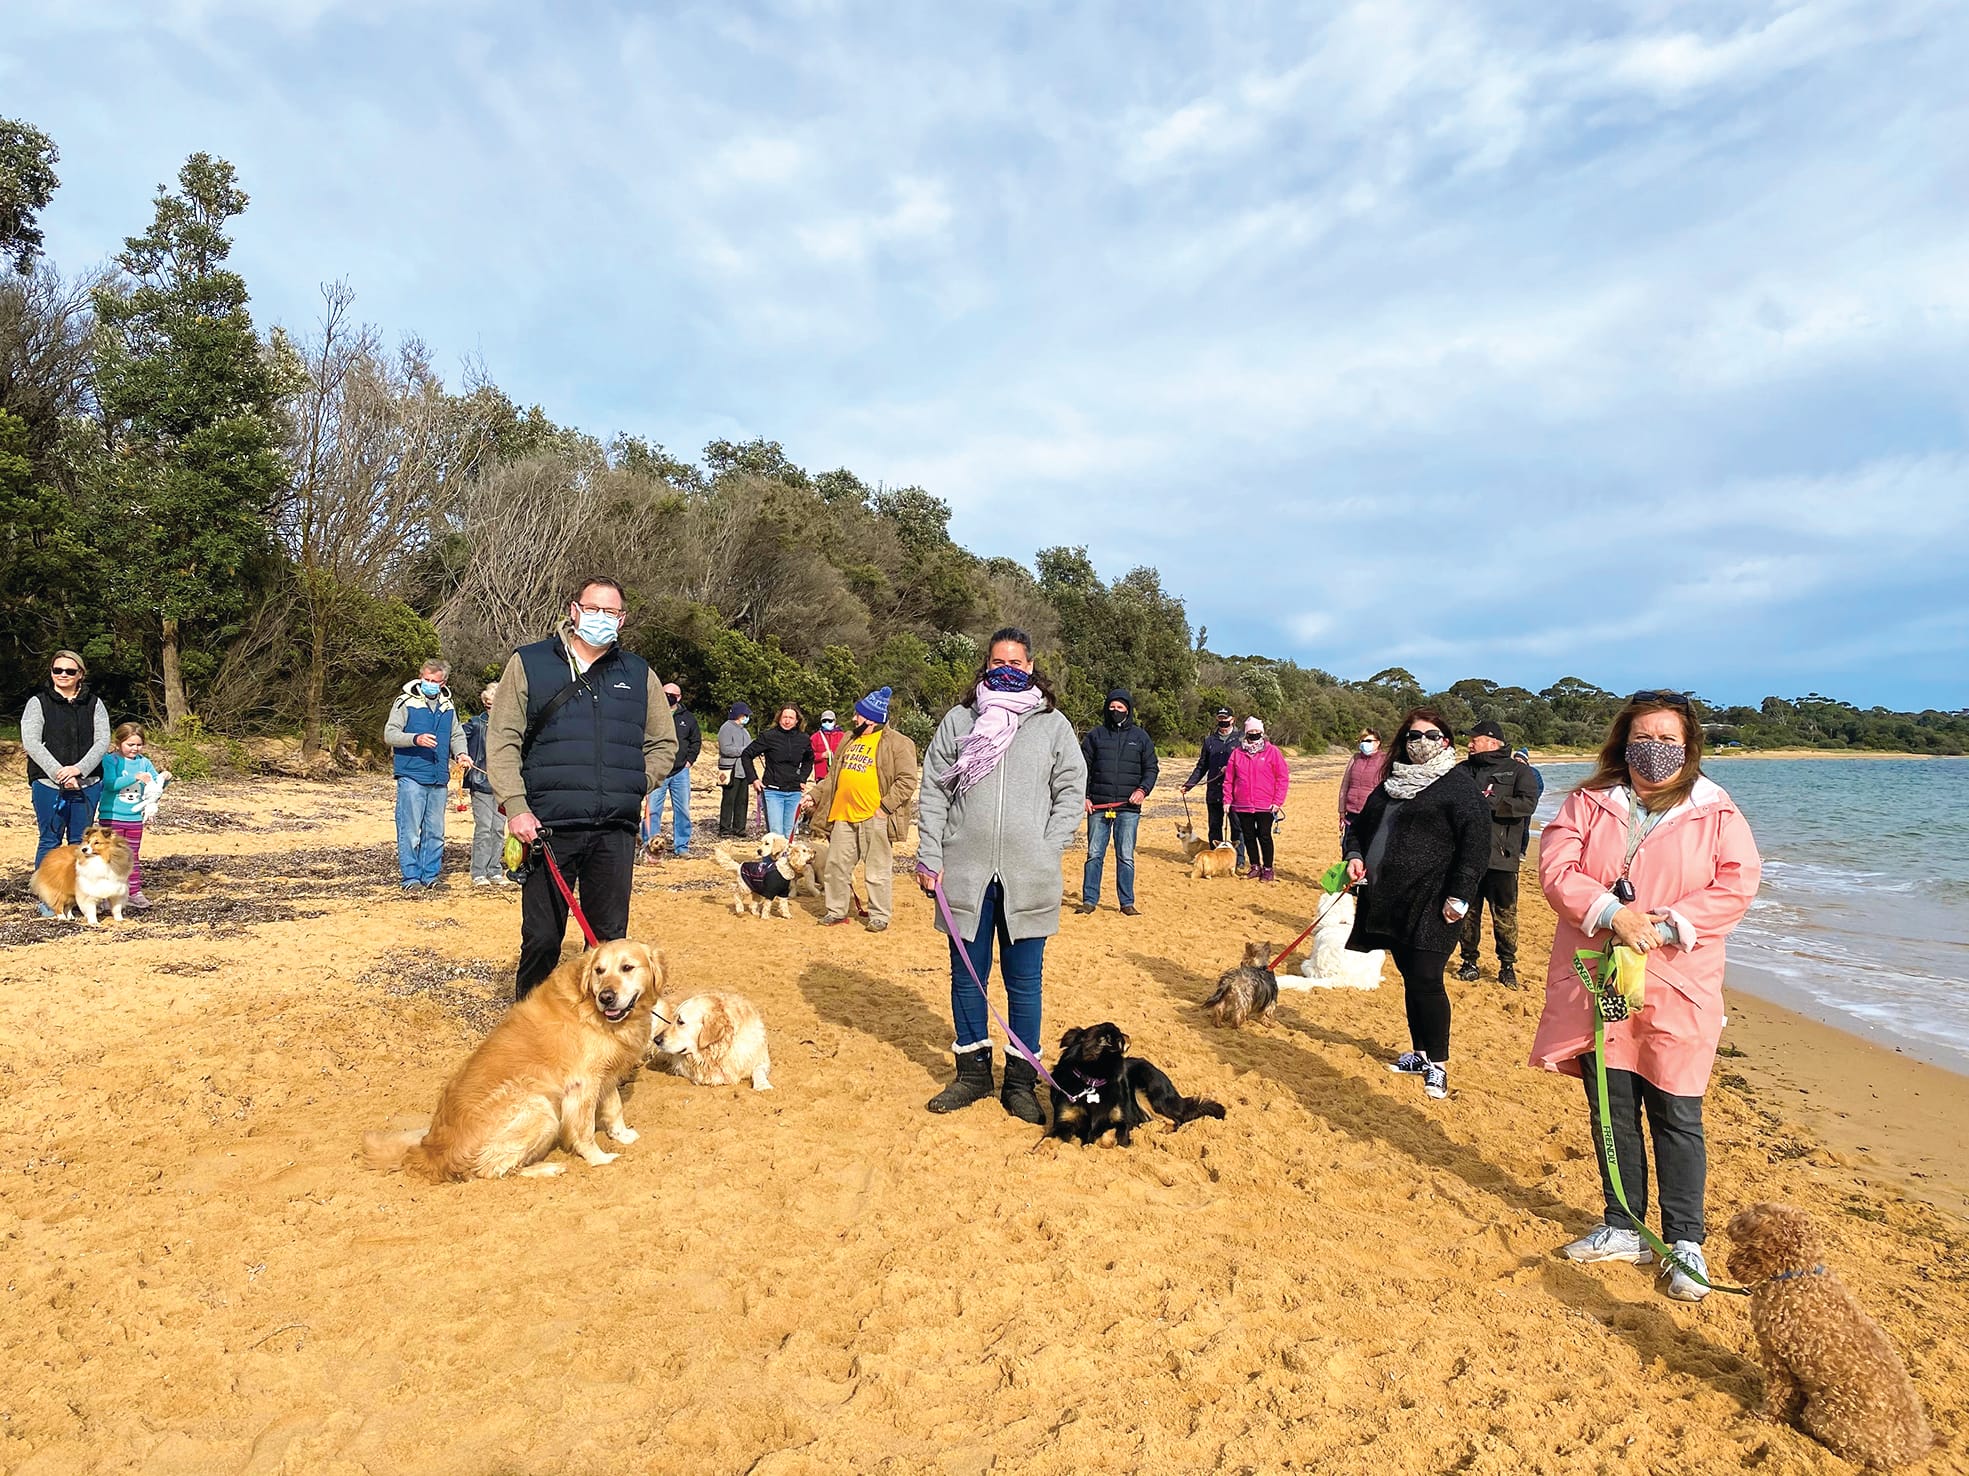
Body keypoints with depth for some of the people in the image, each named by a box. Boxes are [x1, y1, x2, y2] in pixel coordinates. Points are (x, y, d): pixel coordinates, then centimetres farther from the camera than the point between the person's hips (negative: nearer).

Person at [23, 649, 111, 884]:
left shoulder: (94, 704, 8)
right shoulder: (38, 703, 2)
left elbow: (103, 741, -1)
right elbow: (31, 743, -8)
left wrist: (79, 769, -16)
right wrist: (59, 774, -18)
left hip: (87, 784, 2)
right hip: (48, 784, -2)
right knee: (50, 841, 3)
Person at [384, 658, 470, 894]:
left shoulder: (447, 706, 13)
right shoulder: (406, 702, -2)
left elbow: (457, 735, 22)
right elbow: (390, 734, -7)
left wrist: (460, 753, 1)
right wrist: (415, 739, -24)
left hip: (439, 778, 5)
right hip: (412, 776, -5)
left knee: (435, 832, 10)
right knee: (410, 831, -5)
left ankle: (430, 878, 18)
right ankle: (411, 879, 1)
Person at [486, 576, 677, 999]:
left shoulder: (639, 674, 13)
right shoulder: (528, 663, 6)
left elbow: (664, 743, 19)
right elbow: (502, 740, 1)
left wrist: (634, 788, 5)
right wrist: (516, 806, -9)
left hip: (615, 832, 2)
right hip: (548, 828, -2)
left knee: (610, 937, 9)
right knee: (541, 937, 5)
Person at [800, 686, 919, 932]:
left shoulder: (897, 743, -6)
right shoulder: (850, 740, 18)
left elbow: (907, 780, -13)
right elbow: (834, 775, 24)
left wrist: (885, 806, -19)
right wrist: (815, 795, 15)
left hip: (874, 817, -7)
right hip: (843, 815, 7)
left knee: (878, 870, 1)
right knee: (836, 865, 12)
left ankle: (879, 916, 13)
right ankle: (836, 911, 25)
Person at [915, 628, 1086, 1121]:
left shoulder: (1053, 724, 6)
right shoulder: (959, 720, 7)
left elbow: (1072, 792, 5)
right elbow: (934, 790, 6)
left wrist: (1046, 853, -5)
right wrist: (928, 856, -1)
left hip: (1028, 878, -1)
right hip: (964, 872, 1)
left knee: (1025, 981, 6)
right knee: (966, 976, 10)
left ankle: (1020, 1081, 19)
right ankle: (973, 1072, 25)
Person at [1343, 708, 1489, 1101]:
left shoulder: (1459, 785, -6)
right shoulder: (1391, 782, 15)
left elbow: (1477, 843, -12)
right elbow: (1363, 824, 25)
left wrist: (1459, 896, -16)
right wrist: (1355, 854, 6)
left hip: (1431, 905, -6)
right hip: (1389, 899, 7)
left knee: (1426, 981, -7)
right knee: (1410, 978, 14)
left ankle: (1437, 1064, 8)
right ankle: (1420, 1052, 28)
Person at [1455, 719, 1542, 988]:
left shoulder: (1519, 770, 1)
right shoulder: (1464, 769, 14)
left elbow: (1528, 803, -12)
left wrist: (1491, 803, -18)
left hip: (1502, 855, -3)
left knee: (1505, 915, 2)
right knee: (1468, 912, 10)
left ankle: (1507, 965, 15)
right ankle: (1469, 961, 22)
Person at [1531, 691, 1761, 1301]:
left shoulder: (1716, 812, 2)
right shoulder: (1587, 804, 4)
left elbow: (1737, 884, -7)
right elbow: (1557, 870, -4)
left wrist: (1666, 924, -17)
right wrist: (1613, 914, -19)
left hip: (1676, 988, -2)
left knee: (1677, 1117, 3)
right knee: (1611, 1111, 11)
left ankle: (1685, 1242, 19)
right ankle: (1623, 1229, 26)